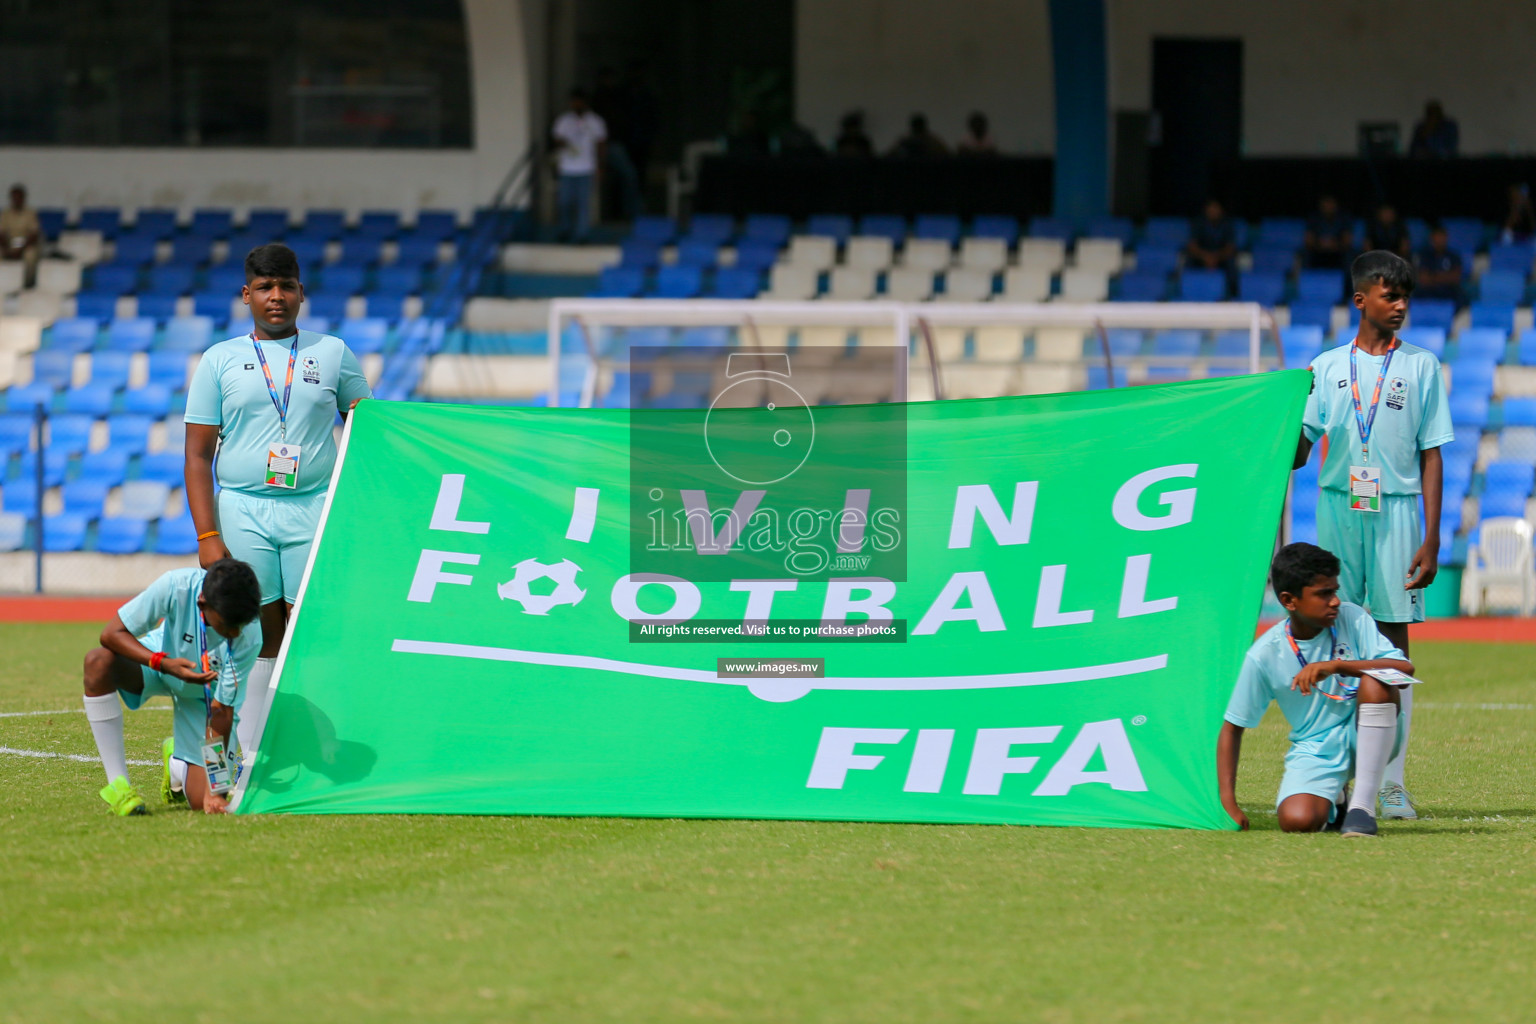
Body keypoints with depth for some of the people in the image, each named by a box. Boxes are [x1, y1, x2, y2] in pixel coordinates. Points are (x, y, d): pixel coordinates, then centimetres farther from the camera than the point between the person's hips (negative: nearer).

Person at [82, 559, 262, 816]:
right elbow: (112, 633, -27)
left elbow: (221, 709, -26)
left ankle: (176, 759, 27)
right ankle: (118, 785, -24)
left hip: (202, 695, 0)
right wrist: (164, 664, -42)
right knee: (98, 662, -36)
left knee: (203, 800, -13)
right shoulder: (176, 586, -35)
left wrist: (213, 787, -31)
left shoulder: (248, 637, -32)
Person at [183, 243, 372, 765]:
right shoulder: (220, 360, 8)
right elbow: (198, 455, 5)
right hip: (242, 511, 0)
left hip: (314, 508, 0)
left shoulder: (333, 354, 11)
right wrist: (207, 536, -4)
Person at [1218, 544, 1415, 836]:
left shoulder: (1352, 619, -7)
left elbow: (1405, 669, -19)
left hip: (1366, 737, 0)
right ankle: (1334, 804, 12)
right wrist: (1228, 802, -10)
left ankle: (1362, 805, -22)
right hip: (1314, 750, 0)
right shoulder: (1264, 655, -9)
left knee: (1375, 682, -31)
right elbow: (1232, 728, -1)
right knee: (1296, 821, -30)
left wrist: (1337, 666, -32)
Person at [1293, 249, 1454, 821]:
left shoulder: (1420, 367, 7)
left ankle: (1392, 783, -1)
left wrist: (1431, 540, -2)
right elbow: (1300, 448, 6)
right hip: (1337, 509, 1)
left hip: (1396, 512, -1)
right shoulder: (1327, 367, 9)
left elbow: (1431, 456, 4)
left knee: (1393, 640, -2)